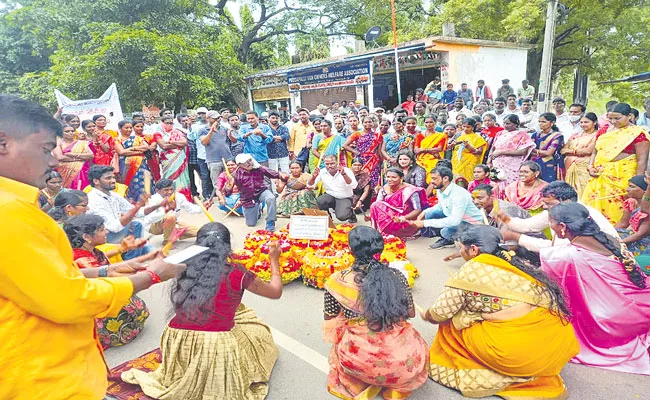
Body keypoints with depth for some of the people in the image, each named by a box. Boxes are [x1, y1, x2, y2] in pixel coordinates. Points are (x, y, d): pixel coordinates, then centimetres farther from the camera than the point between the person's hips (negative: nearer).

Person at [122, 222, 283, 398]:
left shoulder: (184, 269, -4)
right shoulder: (237, 274, -12)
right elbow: (276, 291, 3)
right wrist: (274, 259, 18)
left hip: (179, 349, 5)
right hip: (219, 349, -5)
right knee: (258, 331, 23)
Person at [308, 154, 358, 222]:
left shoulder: (346, 170, -13)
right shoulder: (322, 172, -5)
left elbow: (354, 186, -27)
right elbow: (310, 186, -7)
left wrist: (344, 174, -41)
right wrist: (313, 177, -29)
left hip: (344, 198, -3)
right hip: (330, 197, 3)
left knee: (342, 216, -28)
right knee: (320, 201, -29)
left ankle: (351, 213, 9)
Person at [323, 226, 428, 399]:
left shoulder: (338, 280, -11)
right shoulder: (396, 276, -6)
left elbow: (329, 318, 6)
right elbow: (410, 313, 10)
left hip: (359, 359, -1)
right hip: (402, 357, 1)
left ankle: (360, 385, 15)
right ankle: (395, 386, 19)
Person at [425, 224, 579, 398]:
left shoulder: (472, 268, -5)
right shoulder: (509, 261, 15)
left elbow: (441, 312, 1)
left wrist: (427, 315, 24)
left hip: (523, 349, -7)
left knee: (452, 321, 7)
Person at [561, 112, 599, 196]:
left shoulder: (596, 135, 1)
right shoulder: (575, 135, 18)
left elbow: (588, 150, -11)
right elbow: (563, 150, 10)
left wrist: (571, 151, 0)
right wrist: (581, 151, -5)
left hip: (584, 167, -5)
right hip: (570, 166, 5)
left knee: (582, 191, -8)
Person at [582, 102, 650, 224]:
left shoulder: (637, 133, -4)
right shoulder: (605, 132, 13)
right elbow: (595, 152, 19)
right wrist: (590, 167, 1)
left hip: (622, 179, -5)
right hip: (600, 177, 6)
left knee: (615, 209, -4)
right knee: (595, 206, 6)